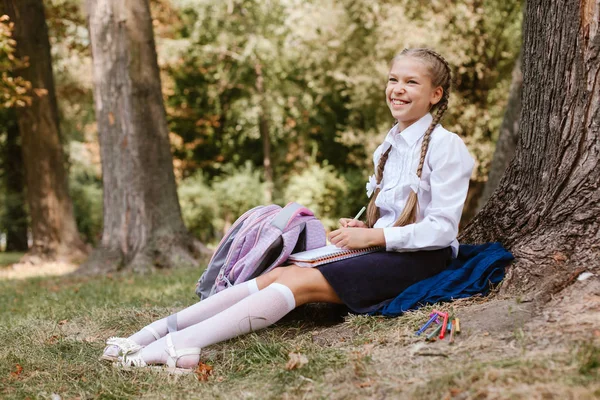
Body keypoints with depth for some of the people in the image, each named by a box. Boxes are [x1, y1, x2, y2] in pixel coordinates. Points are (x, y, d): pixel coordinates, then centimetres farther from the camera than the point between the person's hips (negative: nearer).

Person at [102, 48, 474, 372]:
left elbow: (442, 229, -13)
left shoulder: (445, 145, -8)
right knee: (280, 274, -16)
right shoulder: (390, 145, 16)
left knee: (300, 281, -27)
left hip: (419, 258, -7)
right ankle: (160, 331, -26)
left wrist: (373, 236, -17)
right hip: (382, 250, 7)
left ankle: (177, 344, -39)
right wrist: (364, 228, -1)